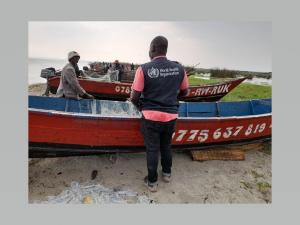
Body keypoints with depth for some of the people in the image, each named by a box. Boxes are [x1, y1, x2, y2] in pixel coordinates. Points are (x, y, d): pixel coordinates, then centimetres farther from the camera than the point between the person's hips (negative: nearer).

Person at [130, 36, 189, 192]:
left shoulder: (144, 69, -12)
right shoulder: (179, 68, -2)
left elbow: (134, 97, -9)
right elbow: (184, 92, 11)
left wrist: (140, 106, 12)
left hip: (151, 116, -3)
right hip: (171, 116, 4)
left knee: (152, 149, 12)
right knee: (166, 146, 24)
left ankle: (152, 182, 28)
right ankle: (167, 173, 43)